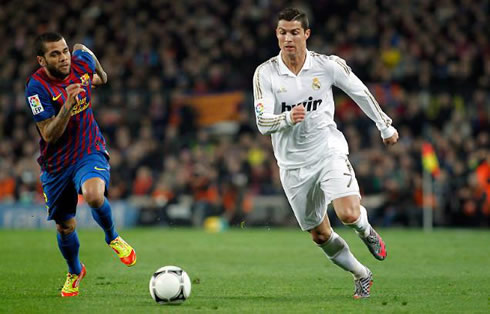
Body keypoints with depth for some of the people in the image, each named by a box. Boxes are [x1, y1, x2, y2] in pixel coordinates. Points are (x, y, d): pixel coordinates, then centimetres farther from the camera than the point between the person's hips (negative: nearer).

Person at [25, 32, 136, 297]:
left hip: (90, 151, 0)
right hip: (57, 163, 0)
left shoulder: (81, 62, -9)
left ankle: (113, 238, -2)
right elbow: (49, 135, -24)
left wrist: (99, 75, 31)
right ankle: (74, 272, 44)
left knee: (94, 195, -33)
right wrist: (68, 105, -36)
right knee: (65, 227, 12)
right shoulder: (37, 87, -21)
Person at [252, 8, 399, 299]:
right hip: (293, 164, 2)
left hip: (328, 151, -2)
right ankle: (362, 276, 32)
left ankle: (367, 231, 13)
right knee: (320, 235, 8)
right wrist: (288, 117, -36)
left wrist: (386, 127, 17)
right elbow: (262, 122, -15)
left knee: (348, 214, -24)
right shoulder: (265, 73, -9)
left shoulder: (328, 65, -8)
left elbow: (360, 92, 8)